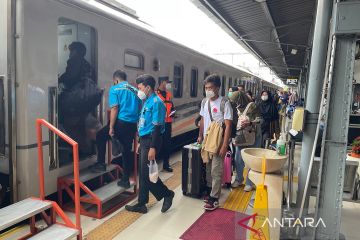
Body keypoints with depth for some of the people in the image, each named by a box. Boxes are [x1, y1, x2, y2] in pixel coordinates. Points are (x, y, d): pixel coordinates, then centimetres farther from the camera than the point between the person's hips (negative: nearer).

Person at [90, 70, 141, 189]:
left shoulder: (115, 89, -1)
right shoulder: (135, 90, 16)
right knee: (127, 150, 13)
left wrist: (111, 127, -10)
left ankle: (101, 163, 18)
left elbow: (114, 109, -12)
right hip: (133, 125, 5)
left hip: (121, 122, -5)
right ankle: (125, 180, 19)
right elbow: (140, 109, 15)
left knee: (100, 136, 20)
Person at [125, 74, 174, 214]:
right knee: (143, 173, 13)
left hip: (150, 141, -9)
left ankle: (167, 194, 17)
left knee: (147, 174, -2)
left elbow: (157, 127, -20)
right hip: (144, 140, 9)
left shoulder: (156, 103, -15)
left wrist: (153, 148, -23)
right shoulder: (147, 102, 13)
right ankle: (141, 204, 24)